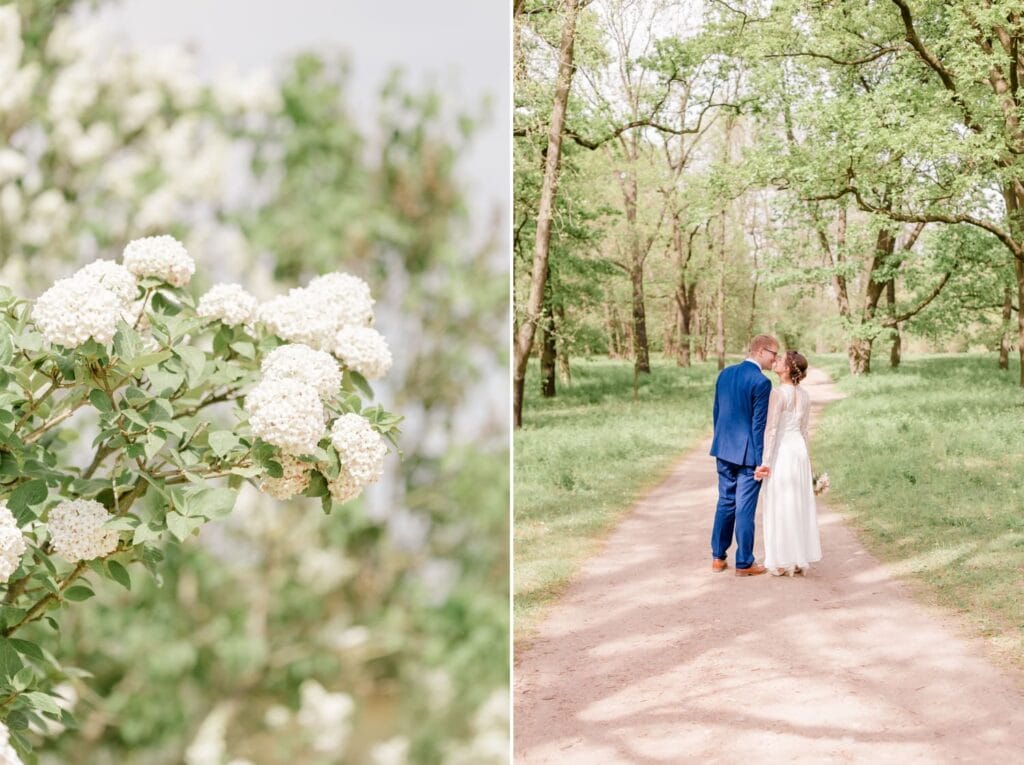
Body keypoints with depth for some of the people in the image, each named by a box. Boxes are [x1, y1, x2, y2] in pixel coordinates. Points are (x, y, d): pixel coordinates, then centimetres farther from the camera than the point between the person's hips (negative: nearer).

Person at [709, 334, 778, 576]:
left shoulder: (725, 374, 6)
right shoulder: (761, 382, -16)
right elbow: (759, 424, -16)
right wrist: (760, 461, -12)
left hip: (724, 449, 7)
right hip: (748, 452, -7)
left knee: (725, 502, 16)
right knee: (745, 508, 1)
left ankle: (718, 557, 21)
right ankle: (744, 563, 8)